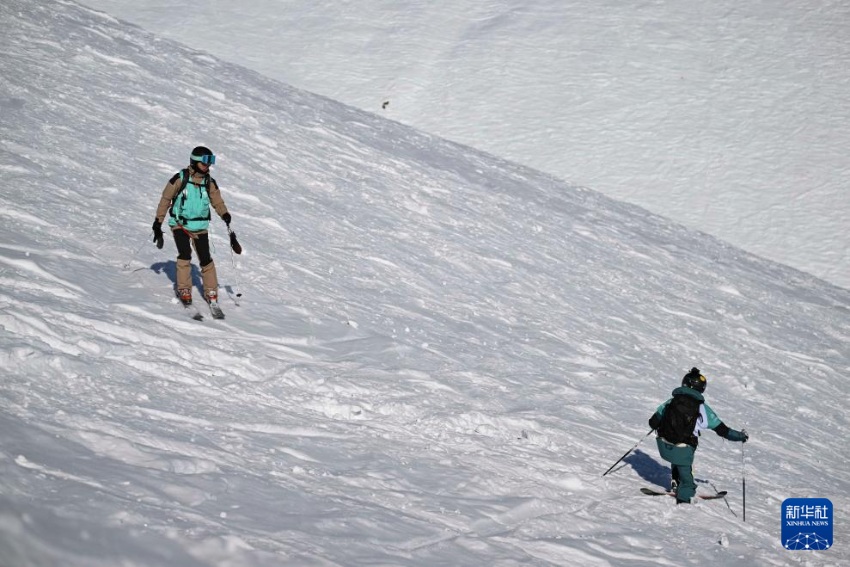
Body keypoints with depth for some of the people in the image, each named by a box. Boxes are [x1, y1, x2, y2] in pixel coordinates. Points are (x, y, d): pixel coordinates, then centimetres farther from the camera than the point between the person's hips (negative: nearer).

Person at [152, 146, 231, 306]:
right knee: (185, 254, -19)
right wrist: (158, 222, -2)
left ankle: (211, 292, 10)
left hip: (200, 227, 3)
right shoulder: (180, 179, -9)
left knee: (206, 259, -2)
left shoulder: (209, 183, 2)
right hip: (180, 224, -3)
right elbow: (165, 199, -2)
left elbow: (217, 202, 5)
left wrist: (224, 214, -18)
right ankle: (184, 289, -8)